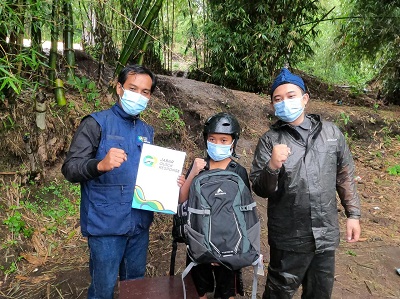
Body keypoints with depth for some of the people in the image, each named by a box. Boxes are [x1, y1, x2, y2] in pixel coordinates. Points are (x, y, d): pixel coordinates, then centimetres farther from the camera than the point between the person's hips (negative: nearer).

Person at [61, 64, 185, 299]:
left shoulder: (147, 131, 11)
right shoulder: (97, 123, -8)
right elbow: (69, 168, -15)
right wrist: (100, 164, -34)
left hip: (140, 224, 6)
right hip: (106, 225, -5)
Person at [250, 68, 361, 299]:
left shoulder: (331, 132, 0)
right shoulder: (270, 141, -8)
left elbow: (345, 175, 9)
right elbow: (260, 190, -10)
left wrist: (353, 214, 7)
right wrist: (272, 167, -28)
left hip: (326, 235, 3)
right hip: (288, 238, -2)